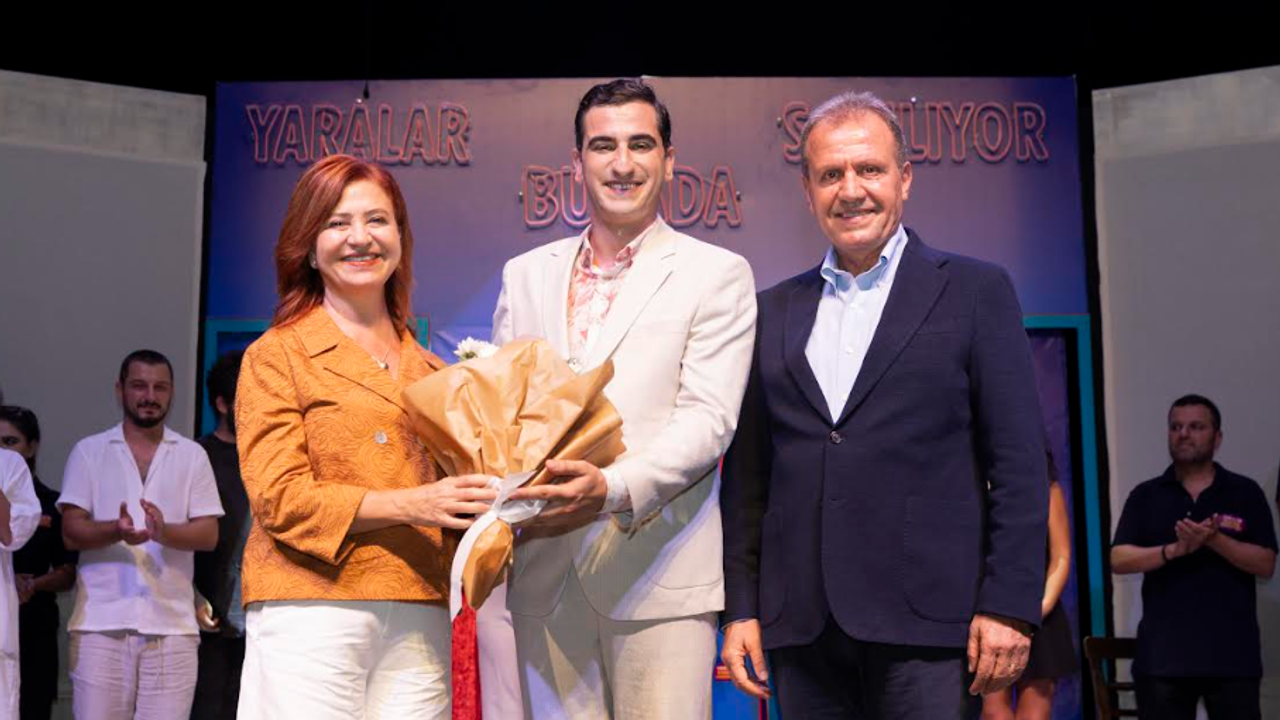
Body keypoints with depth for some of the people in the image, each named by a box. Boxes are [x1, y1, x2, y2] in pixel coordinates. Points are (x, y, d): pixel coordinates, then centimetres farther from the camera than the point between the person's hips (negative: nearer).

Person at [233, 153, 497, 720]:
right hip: (314, 610, -4)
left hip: (420, 623, 4)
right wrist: (409, 505, -15)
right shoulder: (277, 356, 4)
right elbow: (278, 498, -6)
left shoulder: (431, 370, 16)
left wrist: (489, 506, 1)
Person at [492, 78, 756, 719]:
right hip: (543, 572, 3)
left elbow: (707, 419, -7)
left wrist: (612, 488, -23)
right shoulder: (525, 275, 16)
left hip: (660, 574, -3)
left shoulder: (718, 275, 4)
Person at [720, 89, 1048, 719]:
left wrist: (1009, 606, -8)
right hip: (800, 626, 3)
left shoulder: (975, 291, 4)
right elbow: (747, 473, 13)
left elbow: (1018, 466, -1)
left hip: (926, 621, -3)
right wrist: (740, 609, 7)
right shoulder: (774, 311, 13)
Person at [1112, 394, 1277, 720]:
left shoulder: (1245, 492, 7)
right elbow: (1118, 559, -2)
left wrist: (1214, 540, -18)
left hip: (1232, 654, 0)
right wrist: (1175, 549, -18)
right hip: (1163, 655, 1)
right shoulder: (1145, 496, 9)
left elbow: (1266, 564, -2)